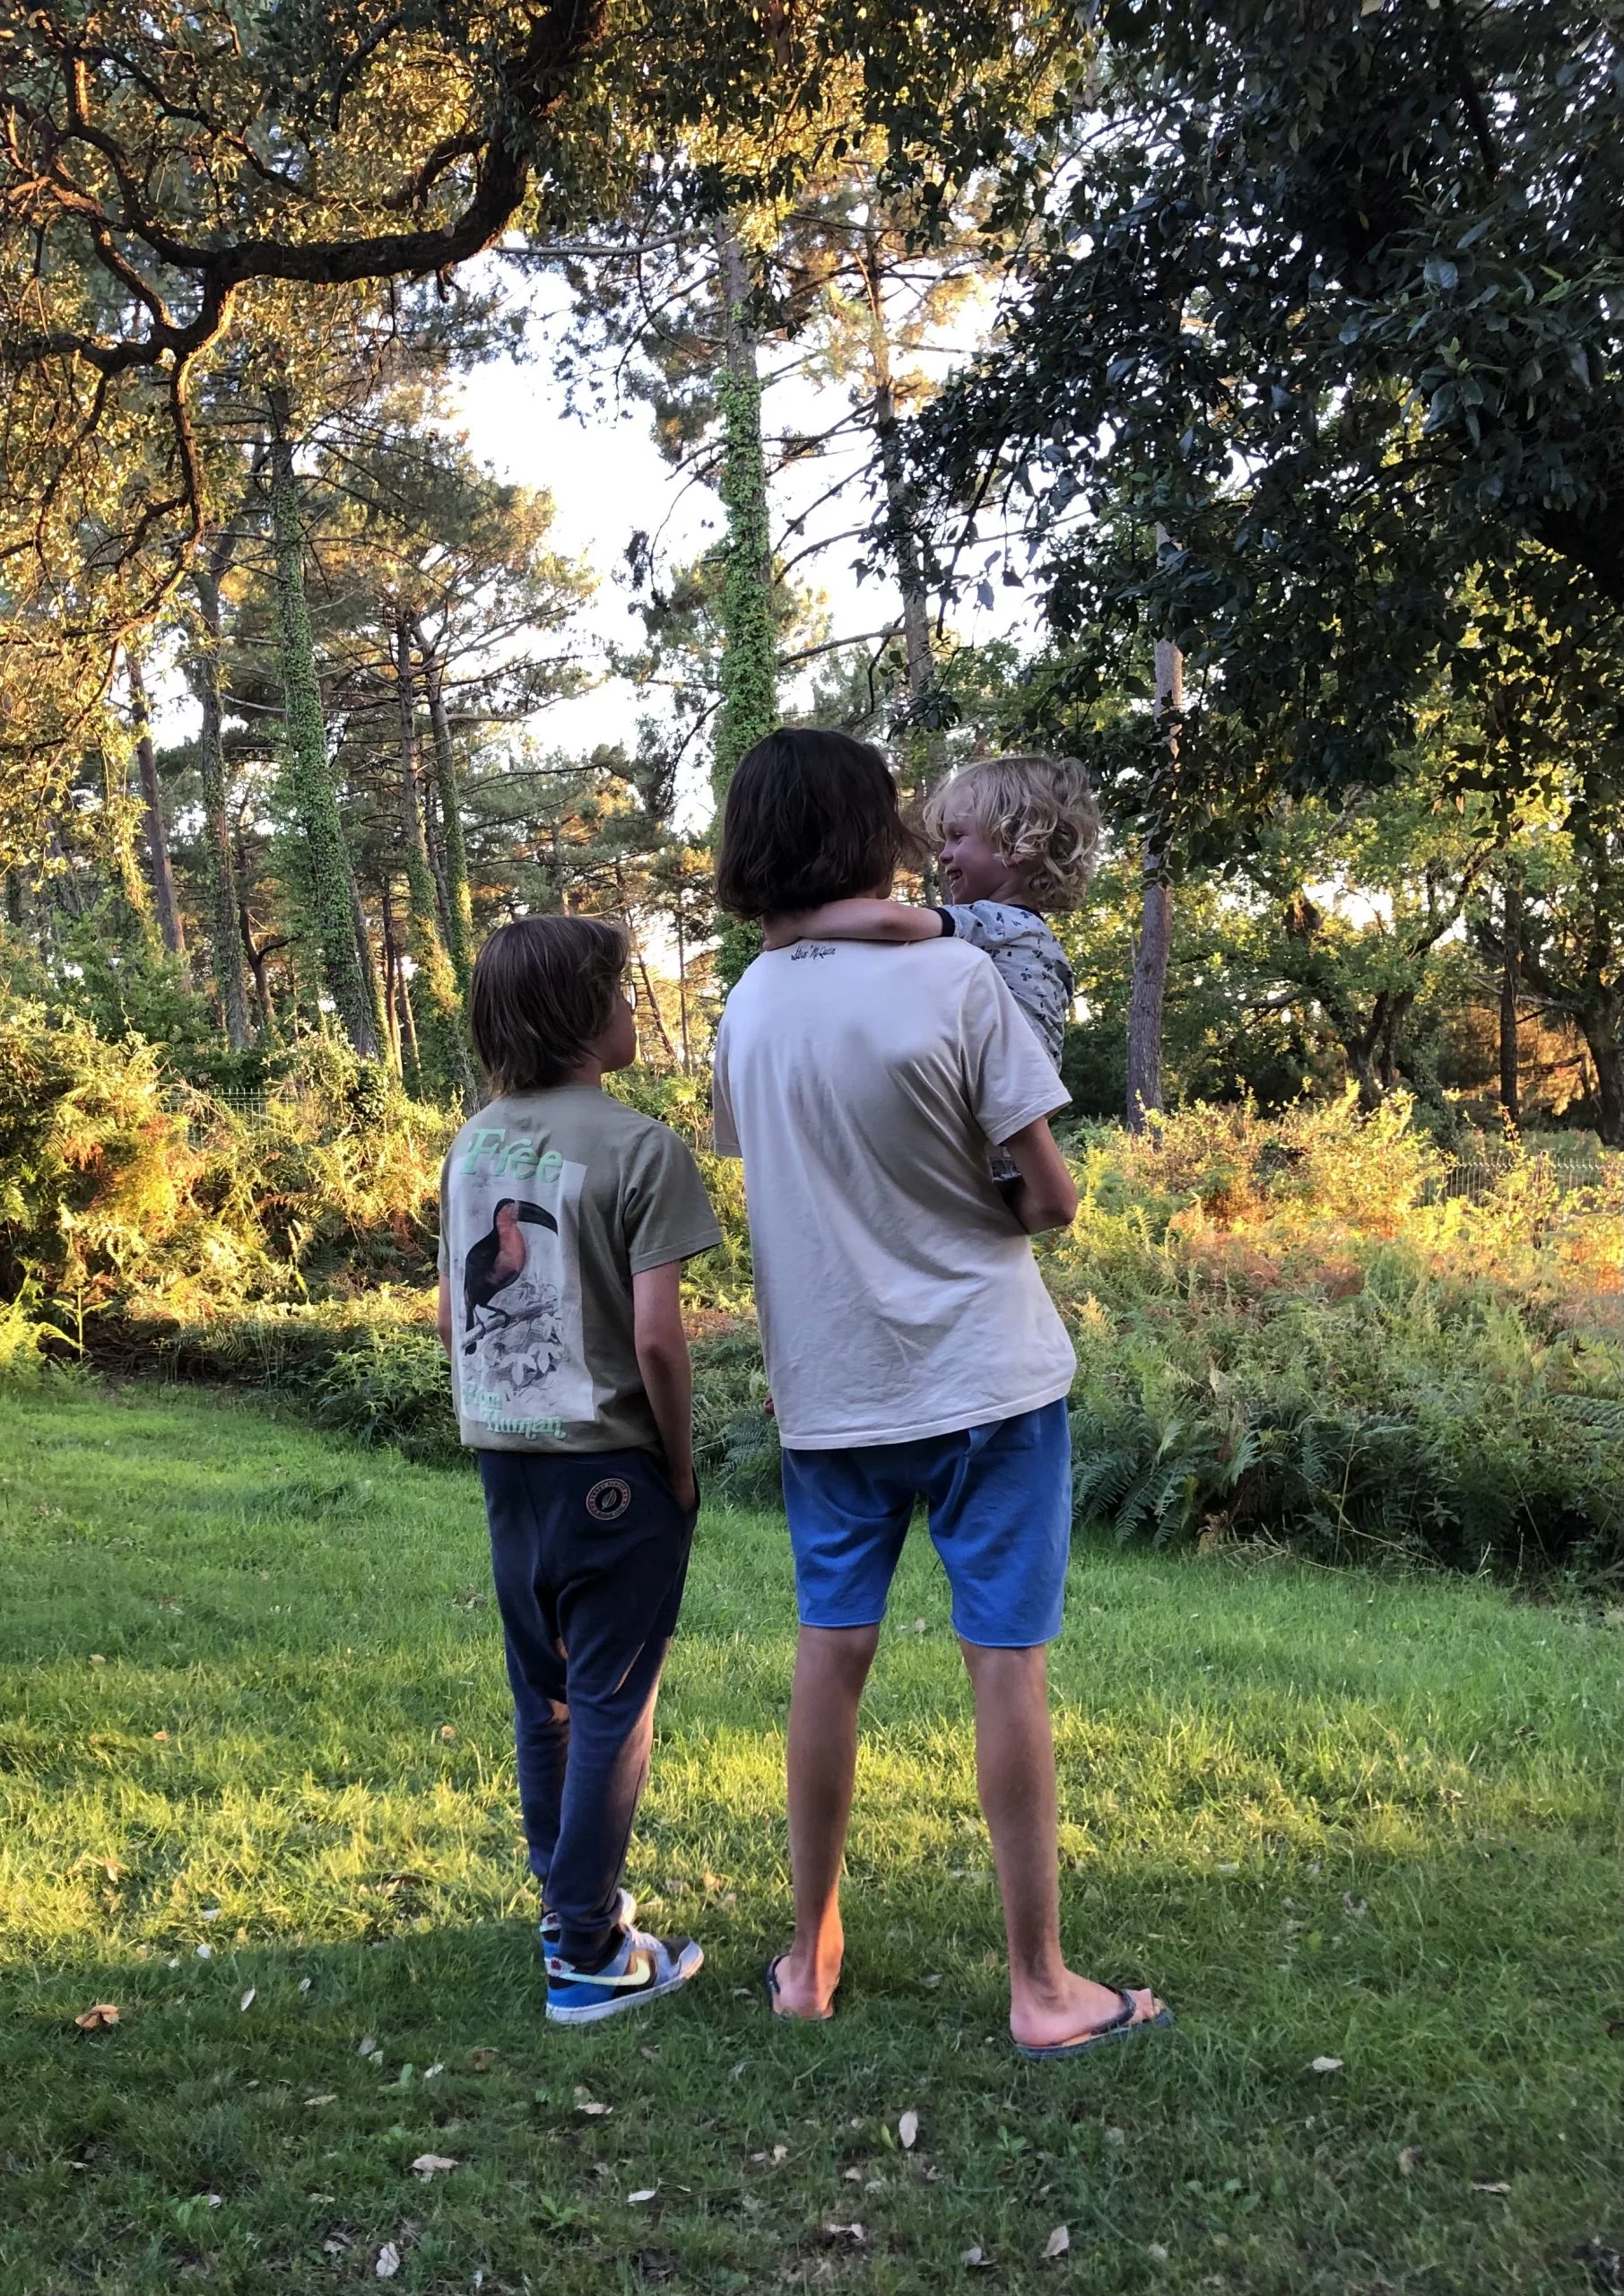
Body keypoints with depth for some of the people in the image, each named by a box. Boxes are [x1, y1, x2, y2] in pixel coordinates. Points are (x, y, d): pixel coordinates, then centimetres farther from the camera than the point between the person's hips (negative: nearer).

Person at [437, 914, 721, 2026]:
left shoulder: (472, 1142, 6)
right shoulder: (638, 1145, -15)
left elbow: (451, 1317, 10)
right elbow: (656, 1338, -19)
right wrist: (682, 1465, -7)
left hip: (509, 1461, 7)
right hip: (610, 1466, -6)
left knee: (544, 1693, 18)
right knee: (612, 1705, 4)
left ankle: (566, 1900, 33)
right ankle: (591, 1953, 13)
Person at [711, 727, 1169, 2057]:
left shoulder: (748, 1006, 0)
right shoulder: (955, 979, -15)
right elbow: (1051, 1197, -13)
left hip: (828, 1384, 5)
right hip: (985, 1374, -4)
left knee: (832, 1652, 14)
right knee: (1008, 1663, 4)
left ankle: (810, 1957, 26)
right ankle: (1042, 1988, 14)